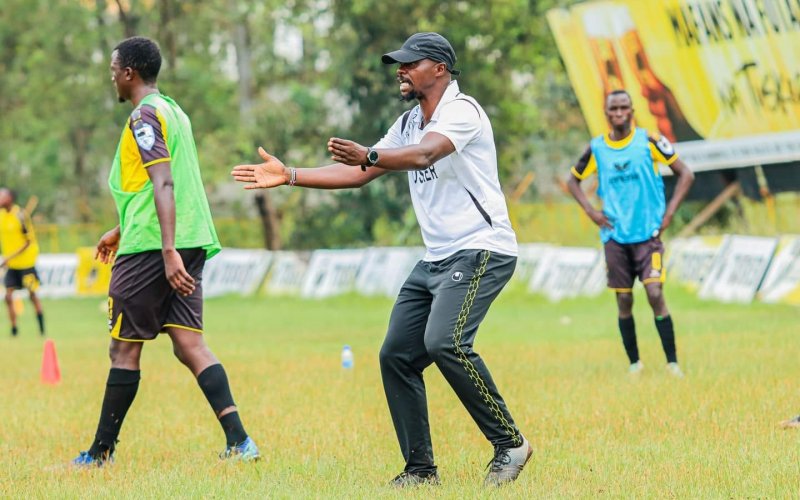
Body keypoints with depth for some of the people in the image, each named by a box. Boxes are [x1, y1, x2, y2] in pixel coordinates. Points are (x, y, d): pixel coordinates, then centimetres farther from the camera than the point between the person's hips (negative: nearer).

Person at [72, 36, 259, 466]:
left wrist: (168, 252, -26)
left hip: (150, 250, -8)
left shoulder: (144, 116, -9)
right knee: (188, 343, 2)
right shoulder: (174, 112, 19)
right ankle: (239, 441, -11)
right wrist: (121, 232, 37)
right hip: (190, 242, 8)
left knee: (124, 349, 1)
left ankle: (102, 451, 9)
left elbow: (163, 185, -20)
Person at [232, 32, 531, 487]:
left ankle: (509, 443, -15)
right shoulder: (409, 124, 17)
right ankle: (420, 468, 9)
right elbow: (358, 174, 18)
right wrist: (289, 175, 9)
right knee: (397, 355, 1)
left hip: (481, 250, -9)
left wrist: (369, 155, -46)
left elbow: (424, 154, -30)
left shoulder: (462, 110, -11)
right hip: (436, 259, 9)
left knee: (444, 342, -27)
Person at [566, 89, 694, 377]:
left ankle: (672, 362, -7)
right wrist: (591, 211, 4)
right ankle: (634, 363, 16)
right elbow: (573, 180, 19)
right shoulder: (597, 148, 4)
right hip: (614, 236, 3)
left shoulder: (648, 141, -3)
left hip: (648, 233, -3)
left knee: (655, 294, -14)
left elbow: (685, 174, 1)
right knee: (624, 301, 4)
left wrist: (669, 213, -6)